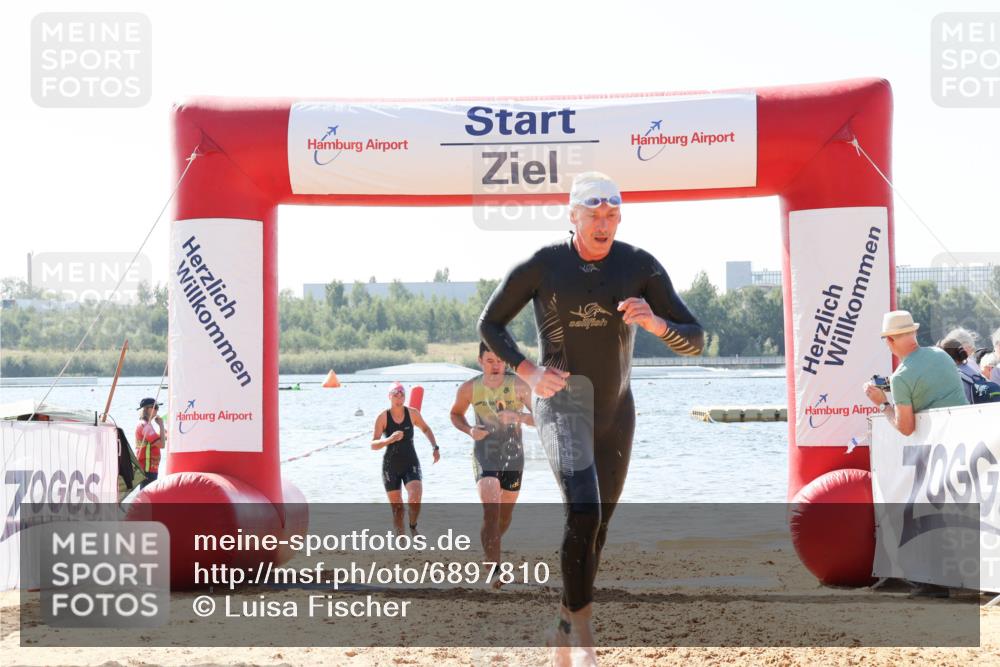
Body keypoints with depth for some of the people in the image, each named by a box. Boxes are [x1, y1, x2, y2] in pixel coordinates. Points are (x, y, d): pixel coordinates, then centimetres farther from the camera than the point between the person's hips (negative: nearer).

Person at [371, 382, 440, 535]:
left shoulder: (412, 413, -2)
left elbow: (426, 429, 18)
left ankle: (413, 526, 8)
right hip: (391, 466, -1)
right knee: (397, 508, 1)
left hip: (411, 464, 1)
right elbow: (373, 445, -15)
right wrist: (390, 439, -32)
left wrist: (435, 447, 7)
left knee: (415, 501, -21)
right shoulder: (383, 417, -9)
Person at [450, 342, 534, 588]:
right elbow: (456, 414, 11)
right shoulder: (469, 388, -7)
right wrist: (469, 430, -10)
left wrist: (518, 416, -34)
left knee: (505, 514, 15)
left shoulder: (518, 385, -11)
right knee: (490, 512, -20)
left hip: (513, 456, 2)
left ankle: (490, 547, 46)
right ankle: (494, 569, -24)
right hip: (485, 457, -2)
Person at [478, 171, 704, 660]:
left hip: (615, 411, 4)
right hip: (562, 404, -4)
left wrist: (656, 323, -25)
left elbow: (694, 342, -4)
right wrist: (526, 371, -10)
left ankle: (564, 630, 34)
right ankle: (582, 633, -17)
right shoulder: (541, 266, -9)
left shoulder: (640, 267, -5)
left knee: (597, 527, 14)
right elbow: (489, 324, 5)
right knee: (584, 512, -25)